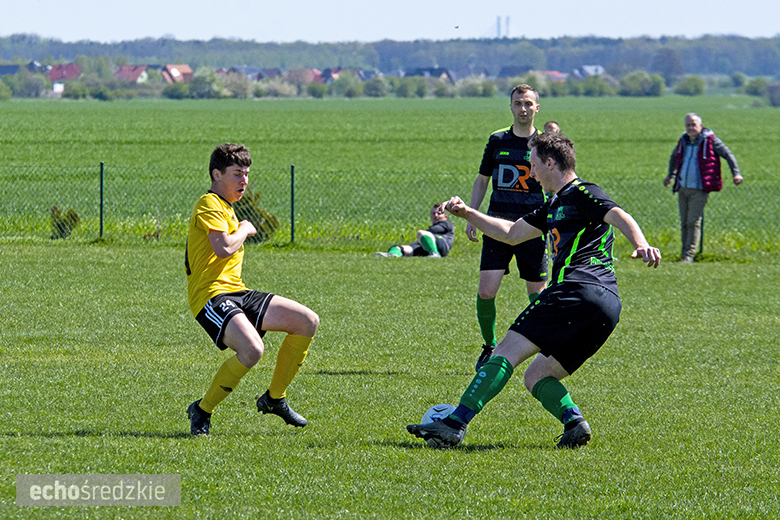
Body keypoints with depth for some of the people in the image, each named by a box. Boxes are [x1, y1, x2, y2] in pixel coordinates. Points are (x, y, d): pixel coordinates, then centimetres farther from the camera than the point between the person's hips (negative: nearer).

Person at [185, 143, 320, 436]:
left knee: (308, 321, 4)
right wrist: (244, 230, -7)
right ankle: (202, 411, -15)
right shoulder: (209, 205, -9)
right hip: (212, 296, -10)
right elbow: (224, 248, -24)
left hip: (236, 293, 10)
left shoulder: (225, 208, 24)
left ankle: (274, 398, 14)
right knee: (252, 349, -34)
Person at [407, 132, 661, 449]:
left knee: (508, 351, -12)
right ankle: (573, 421, -15)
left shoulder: (582, 194, 1)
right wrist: (467, 214, 35)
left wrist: (641, 245, -36)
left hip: (578, 291, -10)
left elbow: (619, 217, -17)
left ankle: (455, 425, -20)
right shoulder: (556, 205, 29)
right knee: (535, 377, 11)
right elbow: (512, 234, 40)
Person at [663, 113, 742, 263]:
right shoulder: (683, 141, 11)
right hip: (683, 189, 5)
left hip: (699, 190, -5)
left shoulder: (710, 140, -5)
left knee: (693, 222, -12)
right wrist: (671, 176, 30)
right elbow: (674, 156, 32)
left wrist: (736, 173, -6)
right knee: (684, 223, 8)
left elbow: (728, 155, 2)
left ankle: (688, 256, -11)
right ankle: (684, 254, 15)